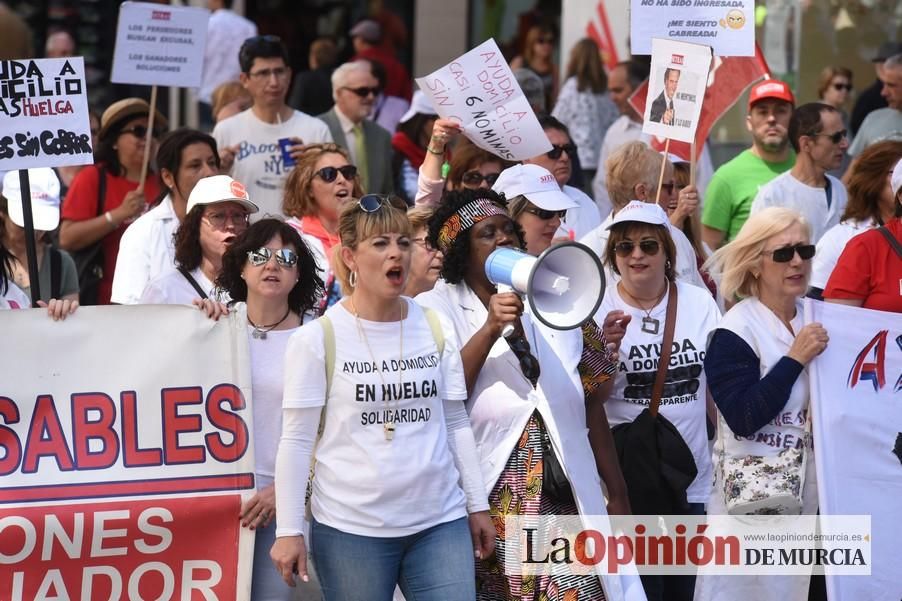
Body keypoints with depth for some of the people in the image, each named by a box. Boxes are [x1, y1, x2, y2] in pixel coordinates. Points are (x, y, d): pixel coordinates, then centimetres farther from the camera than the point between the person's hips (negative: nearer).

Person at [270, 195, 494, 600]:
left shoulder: (437, 330, 8)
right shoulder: (317, 339, -4)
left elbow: (455, 424, 14)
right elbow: (296, 441, -4)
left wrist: (477, 506, 12)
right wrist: (289, 530, -8)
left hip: (441, 522, 3)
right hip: (351, 529, -3)